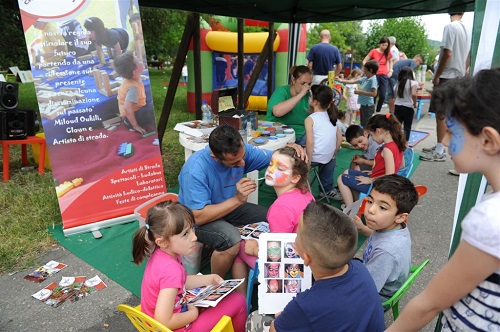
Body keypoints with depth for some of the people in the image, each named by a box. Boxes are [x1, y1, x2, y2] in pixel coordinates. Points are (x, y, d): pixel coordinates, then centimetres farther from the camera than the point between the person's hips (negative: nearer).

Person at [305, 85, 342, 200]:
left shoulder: (310, 119, -11)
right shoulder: (331, 116, 7)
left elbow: (310, 142, -19)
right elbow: (339, 138, 9)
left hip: (315, 157, -6)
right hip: (328, 156, 6)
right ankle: (327, 189, 43)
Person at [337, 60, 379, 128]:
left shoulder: (373, 79, -16)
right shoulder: (365, 78, 9)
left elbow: (374, 93, -24)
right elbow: (353, 81, 17)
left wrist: (360, 92, -19)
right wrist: (341, 80, 17)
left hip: (368, 105, -9)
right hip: (363, 104, 9)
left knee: (366, 125, -8)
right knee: (362, 124, 17)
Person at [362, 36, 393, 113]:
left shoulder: (388, 53, 7)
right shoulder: (374, 51, -3)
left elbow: (391, 62, 26)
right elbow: (364, 61, 0)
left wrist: (390, 70, 11)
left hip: (384, 76, 3)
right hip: (375, 75, -3)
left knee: (382, 95, 0)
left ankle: (378, 111, 15)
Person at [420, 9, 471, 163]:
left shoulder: (450, 27, -11)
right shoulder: (467, 30, 12)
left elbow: (447, 54, -19)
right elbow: (468, 57, 15)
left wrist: (437, 76, -13)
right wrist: (463, 74, 23)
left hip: (446, 76, -8)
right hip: (459, 77, 8)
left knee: (441, 114, -6)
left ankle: (440, 152, -4)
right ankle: (439, 147, 21)